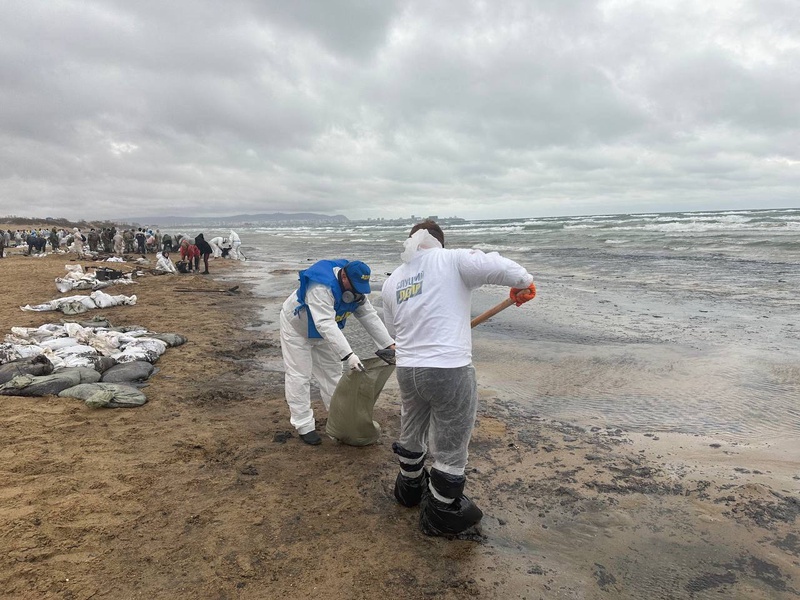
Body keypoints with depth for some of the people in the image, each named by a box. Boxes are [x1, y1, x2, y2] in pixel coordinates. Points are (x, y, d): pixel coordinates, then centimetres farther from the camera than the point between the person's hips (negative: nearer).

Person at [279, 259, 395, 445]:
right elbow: (325, 324, -51)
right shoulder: (321, 287, -43)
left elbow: (369, 316, -16)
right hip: (297, 327, -7)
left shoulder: (355, 288, -17)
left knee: (332, 372, 12)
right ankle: (304, 426, 3)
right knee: (299, 376, -6)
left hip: (324, 331, 7)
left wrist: (390, 345, -24)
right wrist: (348, 355, -57)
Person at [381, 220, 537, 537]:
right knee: (450, 447, 13)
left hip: (407, 370, 6)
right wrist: (524, 283, 4)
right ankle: (440, 516, 28)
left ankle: (410, 488, 52)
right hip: (449, 371, -6)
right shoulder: (452, 260, -7)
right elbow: (500, 267, -17)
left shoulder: (391, 281, 11)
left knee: (411, 432, 29)